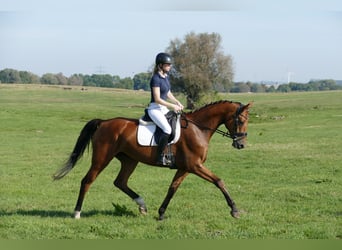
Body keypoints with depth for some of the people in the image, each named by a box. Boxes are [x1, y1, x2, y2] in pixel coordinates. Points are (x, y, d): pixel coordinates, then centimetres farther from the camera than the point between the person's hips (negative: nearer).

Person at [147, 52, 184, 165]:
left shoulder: (166, 77, 11)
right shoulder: (156, 79, -16)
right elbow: (157, 99, -20)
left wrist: (177, 103, 5)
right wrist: (172, 106, -18)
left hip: (163, 108, 10)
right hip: (155, 108, -10)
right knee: (167, 129, -28)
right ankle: (160, 158, -24)